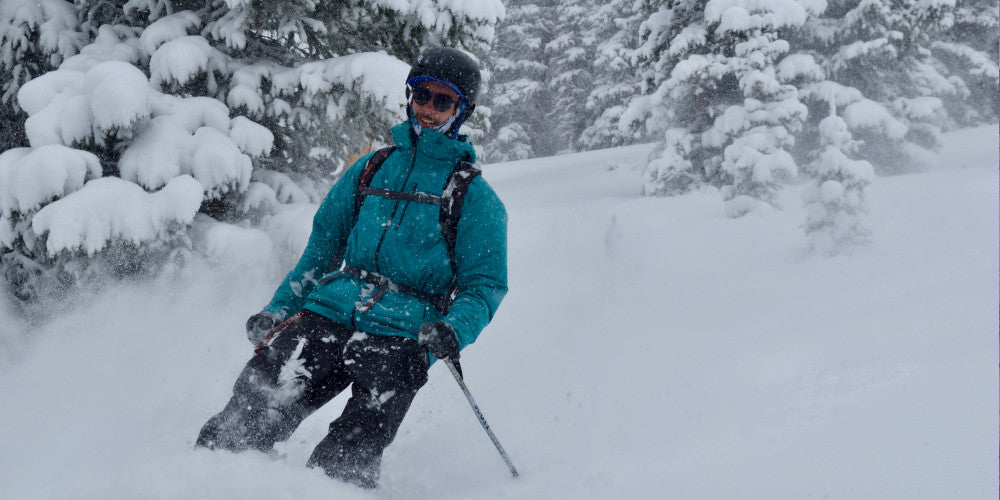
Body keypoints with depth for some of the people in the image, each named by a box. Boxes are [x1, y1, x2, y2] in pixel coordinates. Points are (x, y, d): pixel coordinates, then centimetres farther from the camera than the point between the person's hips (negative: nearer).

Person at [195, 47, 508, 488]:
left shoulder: (476, 198, 8)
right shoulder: (371, 169, 19)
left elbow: (485, 285, 3)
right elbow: (323, 247, 23)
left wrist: (453, 331, -18)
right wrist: (277, 310, 13)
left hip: (402, 337, -3)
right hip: (329, 315, 3)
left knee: (346, 463, -21)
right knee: (251, 413, -17)